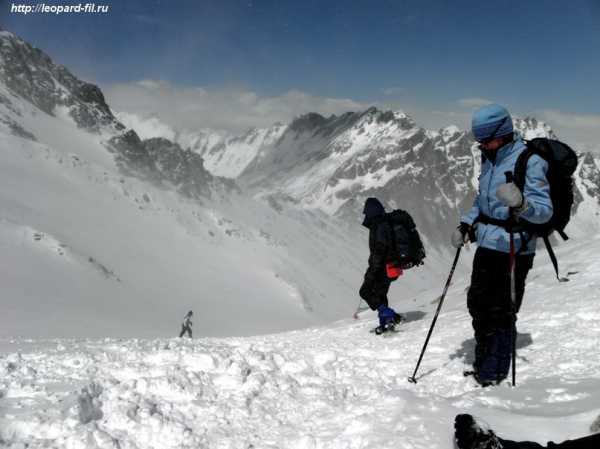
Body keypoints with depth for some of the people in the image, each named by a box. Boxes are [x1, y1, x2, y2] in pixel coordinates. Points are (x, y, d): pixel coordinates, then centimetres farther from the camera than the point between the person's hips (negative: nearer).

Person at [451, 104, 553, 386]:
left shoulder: (529, 161, -16)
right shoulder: (489, 159, 9)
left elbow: (545, 211, -22)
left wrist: (520, 203, -41)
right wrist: (467, 224, 8)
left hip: (512, 252, -8)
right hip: (486, 246, 8)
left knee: (501, 314, 0)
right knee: (478, 305, 16)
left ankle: (493, 376, 15)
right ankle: (482, 365, 34)